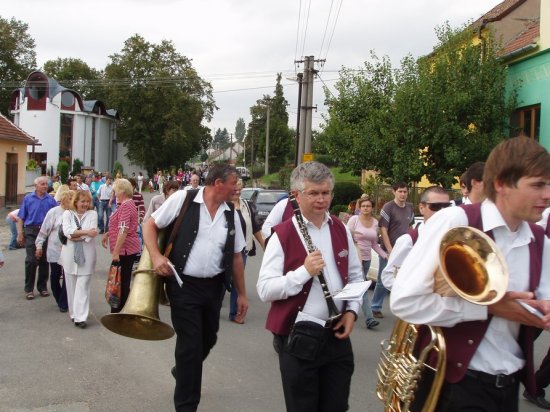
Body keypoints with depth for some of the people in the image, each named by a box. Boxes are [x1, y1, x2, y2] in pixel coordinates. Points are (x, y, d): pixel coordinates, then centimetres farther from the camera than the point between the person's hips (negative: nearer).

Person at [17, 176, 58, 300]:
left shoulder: (51, 200, 4)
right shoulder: (28, 198, 2)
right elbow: (21, 218, 2)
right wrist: (20, 234, -5)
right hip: (31, 231, -2)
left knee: (44, 260, 9)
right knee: (31, 260, -4)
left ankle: (42, 287, 21)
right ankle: (29, 289, 7)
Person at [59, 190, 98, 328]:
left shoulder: (92, 214, 4)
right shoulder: (67, 213, 7)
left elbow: (92, 234, -9)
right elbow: (67, 231, -11)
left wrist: (74, 235, -13)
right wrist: (85, 231, -18)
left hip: (86, 255, -2)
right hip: (70, 254, 2)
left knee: (83, 287, -5)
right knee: (71, 285, 8)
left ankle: (80, 317, -6)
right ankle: (74, 313, 20)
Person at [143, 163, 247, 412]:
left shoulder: (231, 213, 4)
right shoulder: (183, 199, -9)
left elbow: (236, 256, 10)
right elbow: (150, 225, -1)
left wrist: (241, 293, 11)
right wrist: (156, 256, -16)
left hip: (214, 286, 5)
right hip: (184, 284, -5)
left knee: (208, 340, 19)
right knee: (191, 344, -2)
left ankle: (184, 372, 50)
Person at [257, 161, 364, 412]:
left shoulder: (341, 230, 6)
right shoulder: (282, 235, -10)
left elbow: (356, 276, 16)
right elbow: (264, 290, -15)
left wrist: (352, 310, 1)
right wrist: (304, 271, -24)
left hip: (337, 335, 5)